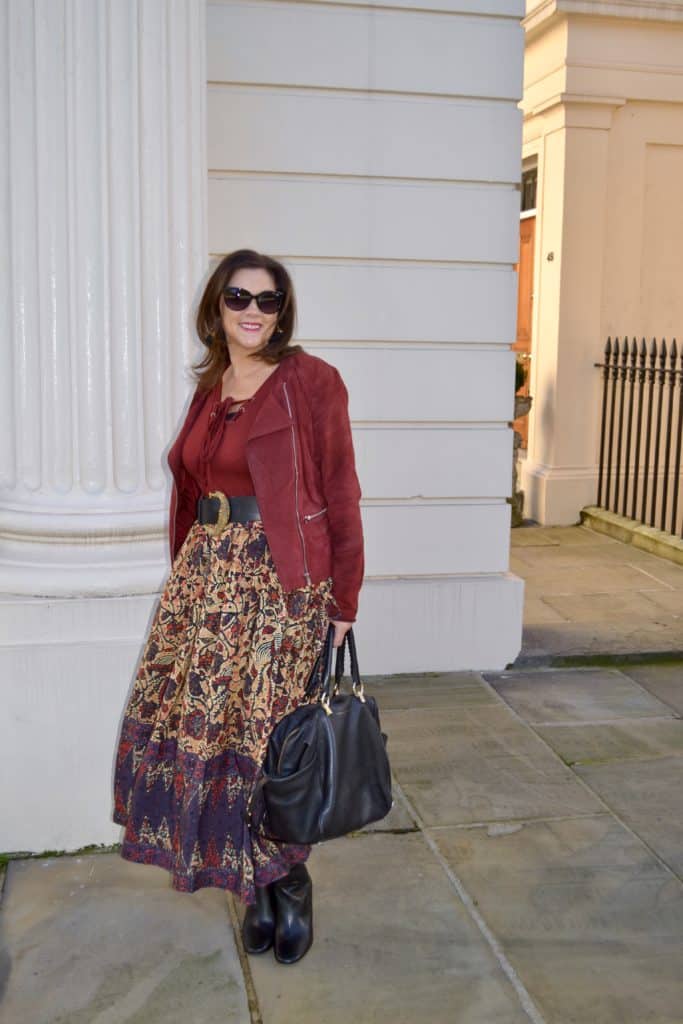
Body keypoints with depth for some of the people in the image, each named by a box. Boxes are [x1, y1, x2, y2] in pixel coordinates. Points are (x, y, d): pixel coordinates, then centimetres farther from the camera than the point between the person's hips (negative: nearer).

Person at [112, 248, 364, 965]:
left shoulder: (310, 381, -5)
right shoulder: (210, 386, 13)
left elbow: (339, 496, -7)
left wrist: (342, 602, -9)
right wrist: (187, 573, 16)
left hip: (283, 581, -6)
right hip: (206, 575, 6)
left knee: (274, 735, -3)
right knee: (201, 722, 5)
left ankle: (288, 883, 20)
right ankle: (259, 886, 22)